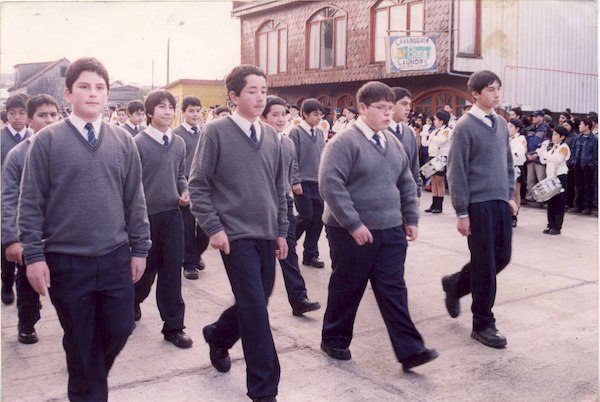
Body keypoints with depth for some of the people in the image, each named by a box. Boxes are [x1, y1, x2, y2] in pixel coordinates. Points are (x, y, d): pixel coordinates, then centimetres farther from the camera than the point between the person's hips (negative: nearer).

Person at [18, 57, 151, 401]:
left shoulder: (123, 140, 4)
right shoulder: (48, 140, -4)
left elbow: (135, 198, 7)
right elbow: (31, 202, -3)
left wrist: (140, 248, 6)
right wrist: (34, 255, -7)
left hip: (115, 257, 2)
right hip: (66, 261, -2)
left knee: (119, 329, 9)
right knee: (80, 341, 10)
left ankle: (93, 373, 40)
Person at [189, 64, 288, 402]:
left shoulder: (272, 136, 8)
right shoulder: (217, 132, -7)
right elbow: (197, 185, -6)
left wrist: (282, 231, 12)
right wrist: (214, 228, -12)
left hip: (267, 235, 6)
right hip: (236, 235, -6)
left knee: (255, 304, 15)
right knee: (256, 308, -6)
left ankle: (218, 336, 45)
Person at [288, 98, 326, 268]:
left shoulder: (320, 133, 9)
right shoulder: (296, 132, -7)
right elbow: (292, 159, -10)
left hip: (318, 182, 6)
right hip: (302, 182, -6)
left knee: (318, 218, 5)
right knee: (306, 216, -8)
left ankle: (310, 255, 16)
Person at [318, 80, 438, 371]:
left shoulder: (393, 142, 11)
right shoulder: (344, 142, -13)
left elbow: (407, 183, 18)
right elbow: (330, 185, -20)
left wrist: (411, 219, 12)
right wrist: (354, 224, -22)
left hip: (391, 231, 6)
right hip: (352, 232, -6)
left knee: (394, 291, 6)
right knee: (346, 290, 8)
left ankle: (410, 350, 9)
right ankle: (334, 340, 27)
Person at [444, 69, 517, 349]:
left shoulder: (501, 124, 11)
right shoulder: (465, 126, -10)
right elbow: (457, 172, -11)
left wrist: (510, 195, 13)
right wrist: (461, 212, -13)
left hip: (501, 202, 7)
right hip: (478, 203, -7)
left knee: (502, 258, 12)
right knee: (485, 265, 0)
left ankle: (455, 284, 34)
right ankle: (483, 325, 14)